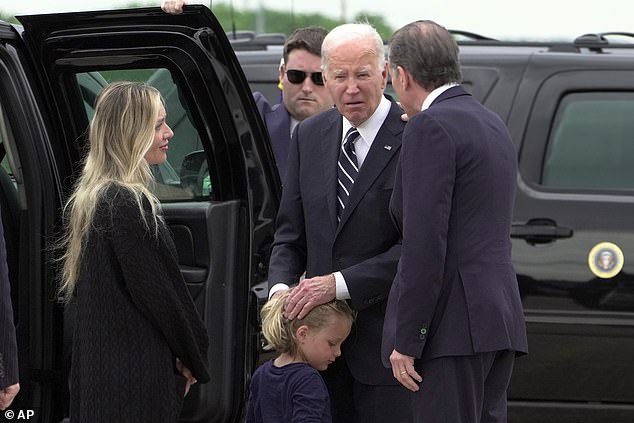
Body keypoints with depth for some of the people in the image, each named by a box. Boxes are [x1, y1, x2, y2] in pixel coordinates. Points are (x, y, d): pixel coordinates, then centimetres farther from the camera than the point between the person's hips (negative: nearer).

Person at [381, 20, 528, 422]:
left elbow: (425, 242, -16)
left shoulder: (430, 126, -10)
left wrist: (407, 340, -15)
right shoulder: (494, 125, 19)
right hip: (501, 320, 9)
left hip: (454, 325, -9)